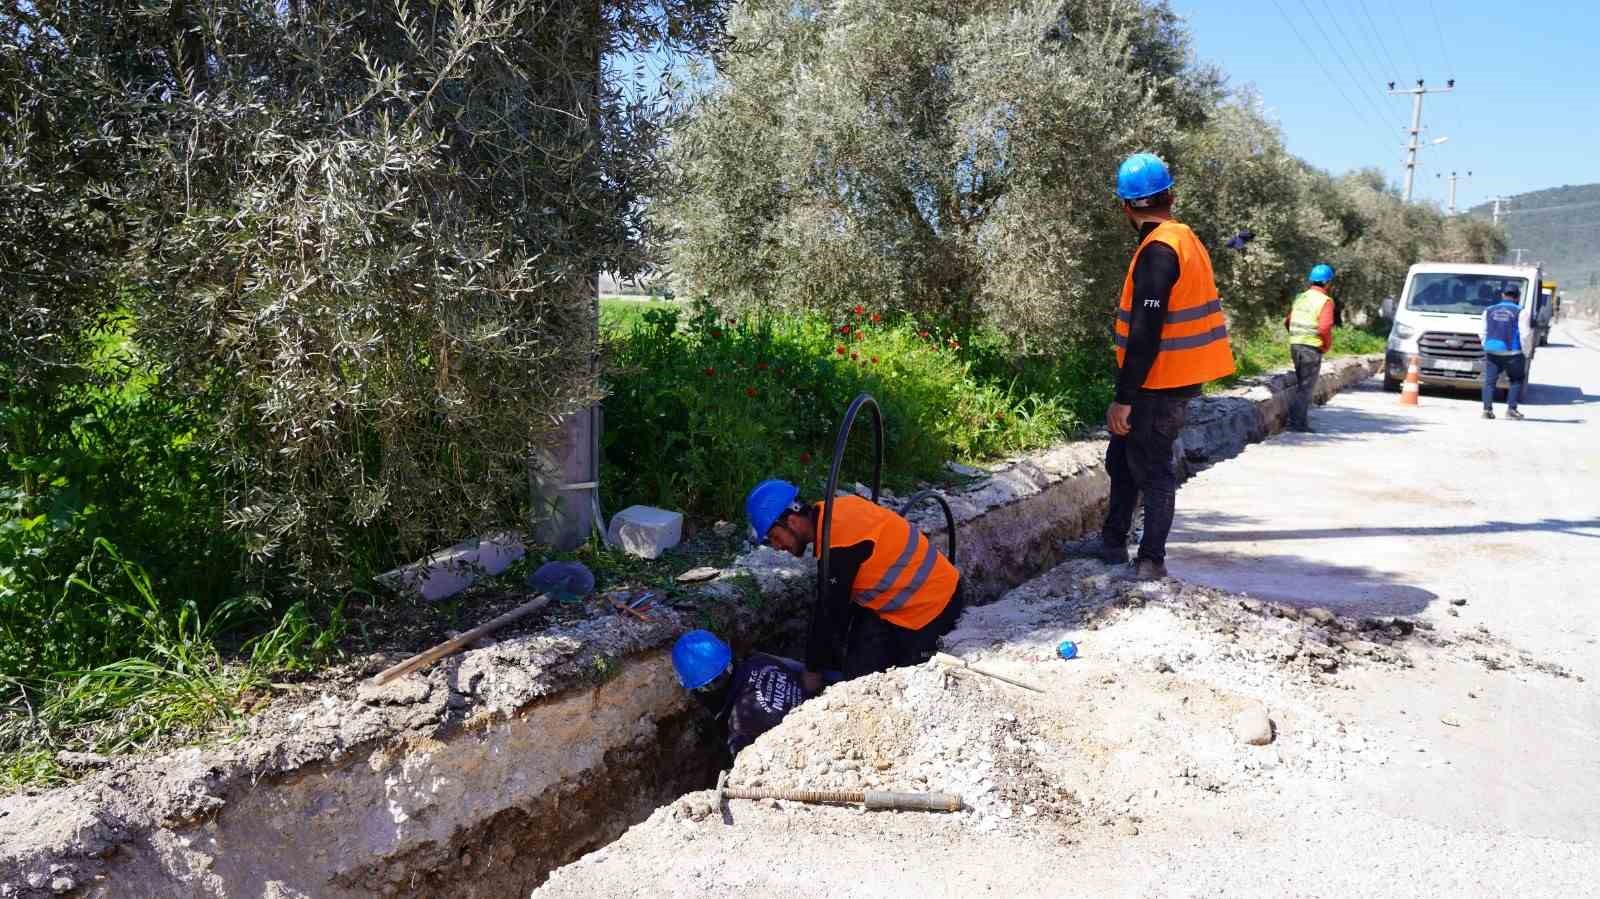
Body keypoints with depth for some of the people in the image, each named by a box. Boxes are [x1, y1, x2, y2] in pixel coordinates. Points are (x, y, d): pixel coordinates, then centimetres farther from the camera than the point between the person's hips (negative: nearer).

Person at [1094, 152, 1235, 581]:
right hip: (1175, 380, 9)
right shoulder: (1186, 239, 10)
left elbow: (1145, 333, -24)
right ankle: (1112, 543, 28)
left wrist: (1124, 398, -22)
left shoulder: (1157, 251, -20)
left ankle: (1152, 559, 12)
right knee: (1122, 459, 18)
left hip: (1158, 385, -9)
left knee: (1152, 470, 1)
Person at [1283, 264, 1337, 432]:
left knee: (1301, 384, 18)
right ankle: (1297, 422, -1)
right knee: (1306, 387, 0)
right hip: (1312, 348, -7)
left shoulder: (1300, 298, 9)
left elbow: (1287, 322, 12)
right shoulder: (1325, 301, -11)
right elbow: (1324, 327, -21)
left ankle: (1302, 420, 24)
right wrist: (1328, 345, -6)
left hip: (1295, 345, 7)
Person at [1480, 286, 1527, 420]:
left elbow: (1482, 334, 11)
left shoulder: (1489, 311, 9)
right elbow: (1524, 335, -6)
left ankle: (1487, 409, -6)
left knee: (1489, 381, 6)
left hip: (1492, 352, 3)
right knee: (1516, 380, 12)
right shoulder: (1519, 312, -2)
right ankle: (1511, 409, 3)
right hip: (1512, 352, -3)